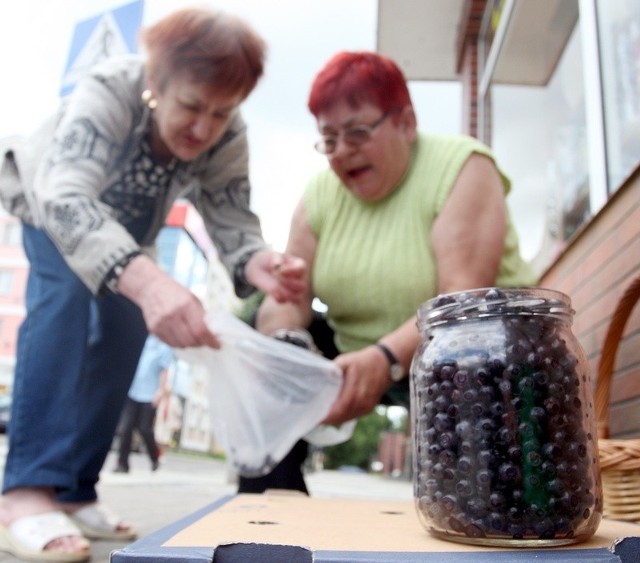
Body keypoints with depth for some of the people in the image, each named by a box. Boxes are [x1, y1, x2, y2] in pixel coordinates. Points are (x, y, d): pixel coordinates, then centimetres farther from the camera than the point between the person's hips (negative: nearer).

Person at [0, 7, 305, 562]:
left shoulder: (227, 137, -28)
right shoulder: (109, 90, -41)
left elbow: (233, 223, -30)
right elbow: (64, 199, -55)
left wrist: (258, 265, -55)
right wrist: (146, 279, -74)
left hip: (123, 221, 4)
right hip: (45, 203, -4)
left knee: (125, 323, -8)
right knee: (66, 292, -30)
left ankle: (73, 491, 3)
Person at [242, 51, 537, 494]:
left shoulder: (461, 167, -15)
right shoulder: (320, 194, 0)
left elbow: (464, 300, -27)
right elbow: (288, 296, -8)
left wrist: (387, 359, -42)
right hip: (360, 356, 5)